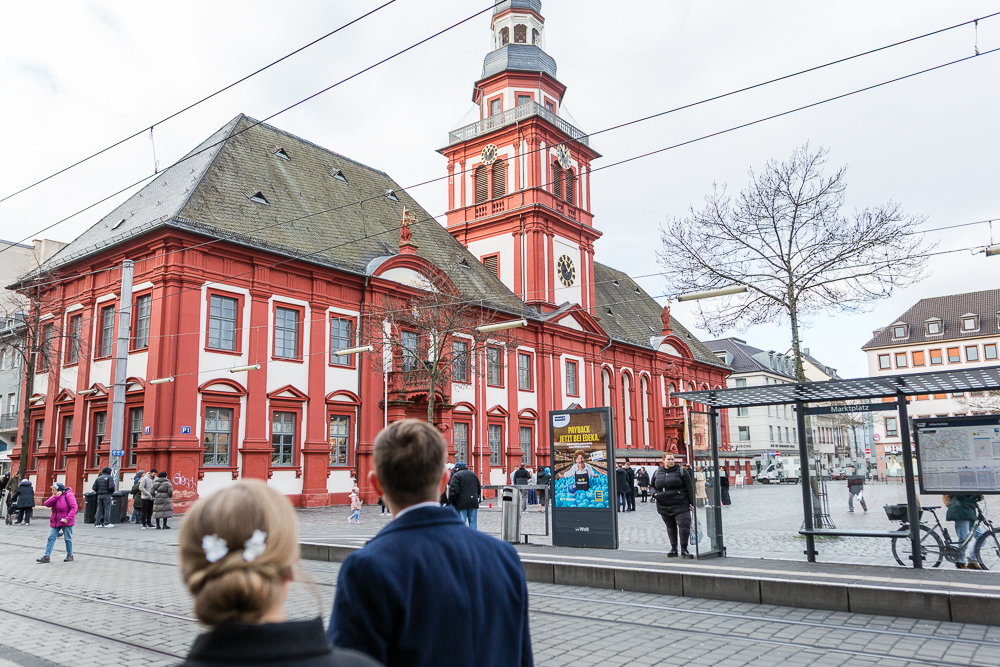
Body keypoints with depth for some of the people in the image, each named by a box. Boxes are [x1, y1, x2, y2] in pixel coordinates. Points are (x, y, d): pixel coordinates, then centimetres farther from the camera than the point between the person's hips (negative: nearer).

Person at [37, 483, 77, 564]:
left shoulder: (68, 495, -12)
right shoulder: (54, 497, 10)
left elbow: (74, 507, -17)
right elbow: (47, 504, -5)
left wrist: (68, 518, -24)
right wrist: (55, 496, -15)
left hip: (66, 522, -6)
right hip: (55, 522, 6)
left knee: (67, 539, 4)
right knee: (51, 538, 0)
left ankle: (70, 555, 17)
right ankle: (47, 556, 2)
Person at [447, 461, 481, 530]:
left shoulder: (456, 475, -5)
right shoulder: (473, 474, 15)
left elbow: (453, 490, -13)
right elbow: (479, 489, 20)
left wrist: (450, 501, -2)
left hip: (461, 503, -5)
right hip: (473, 503, 5)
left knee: (461, 522, -2)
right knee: (473, 522, 8)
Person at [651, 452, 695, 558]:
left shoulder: (681, 471, 0)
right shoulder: (657, 473, 10)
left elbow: (689, 487, 0)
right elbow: (653, 486, 23)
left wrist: (692, 503, -3)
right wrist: (654, 494, 1)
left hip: (680, 505, -3)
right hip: (664, 506, 3)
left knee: (684, 525, -10)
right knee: (670, 527, 9)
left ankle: (684, 549, -2)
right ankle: (673, 549, 16)